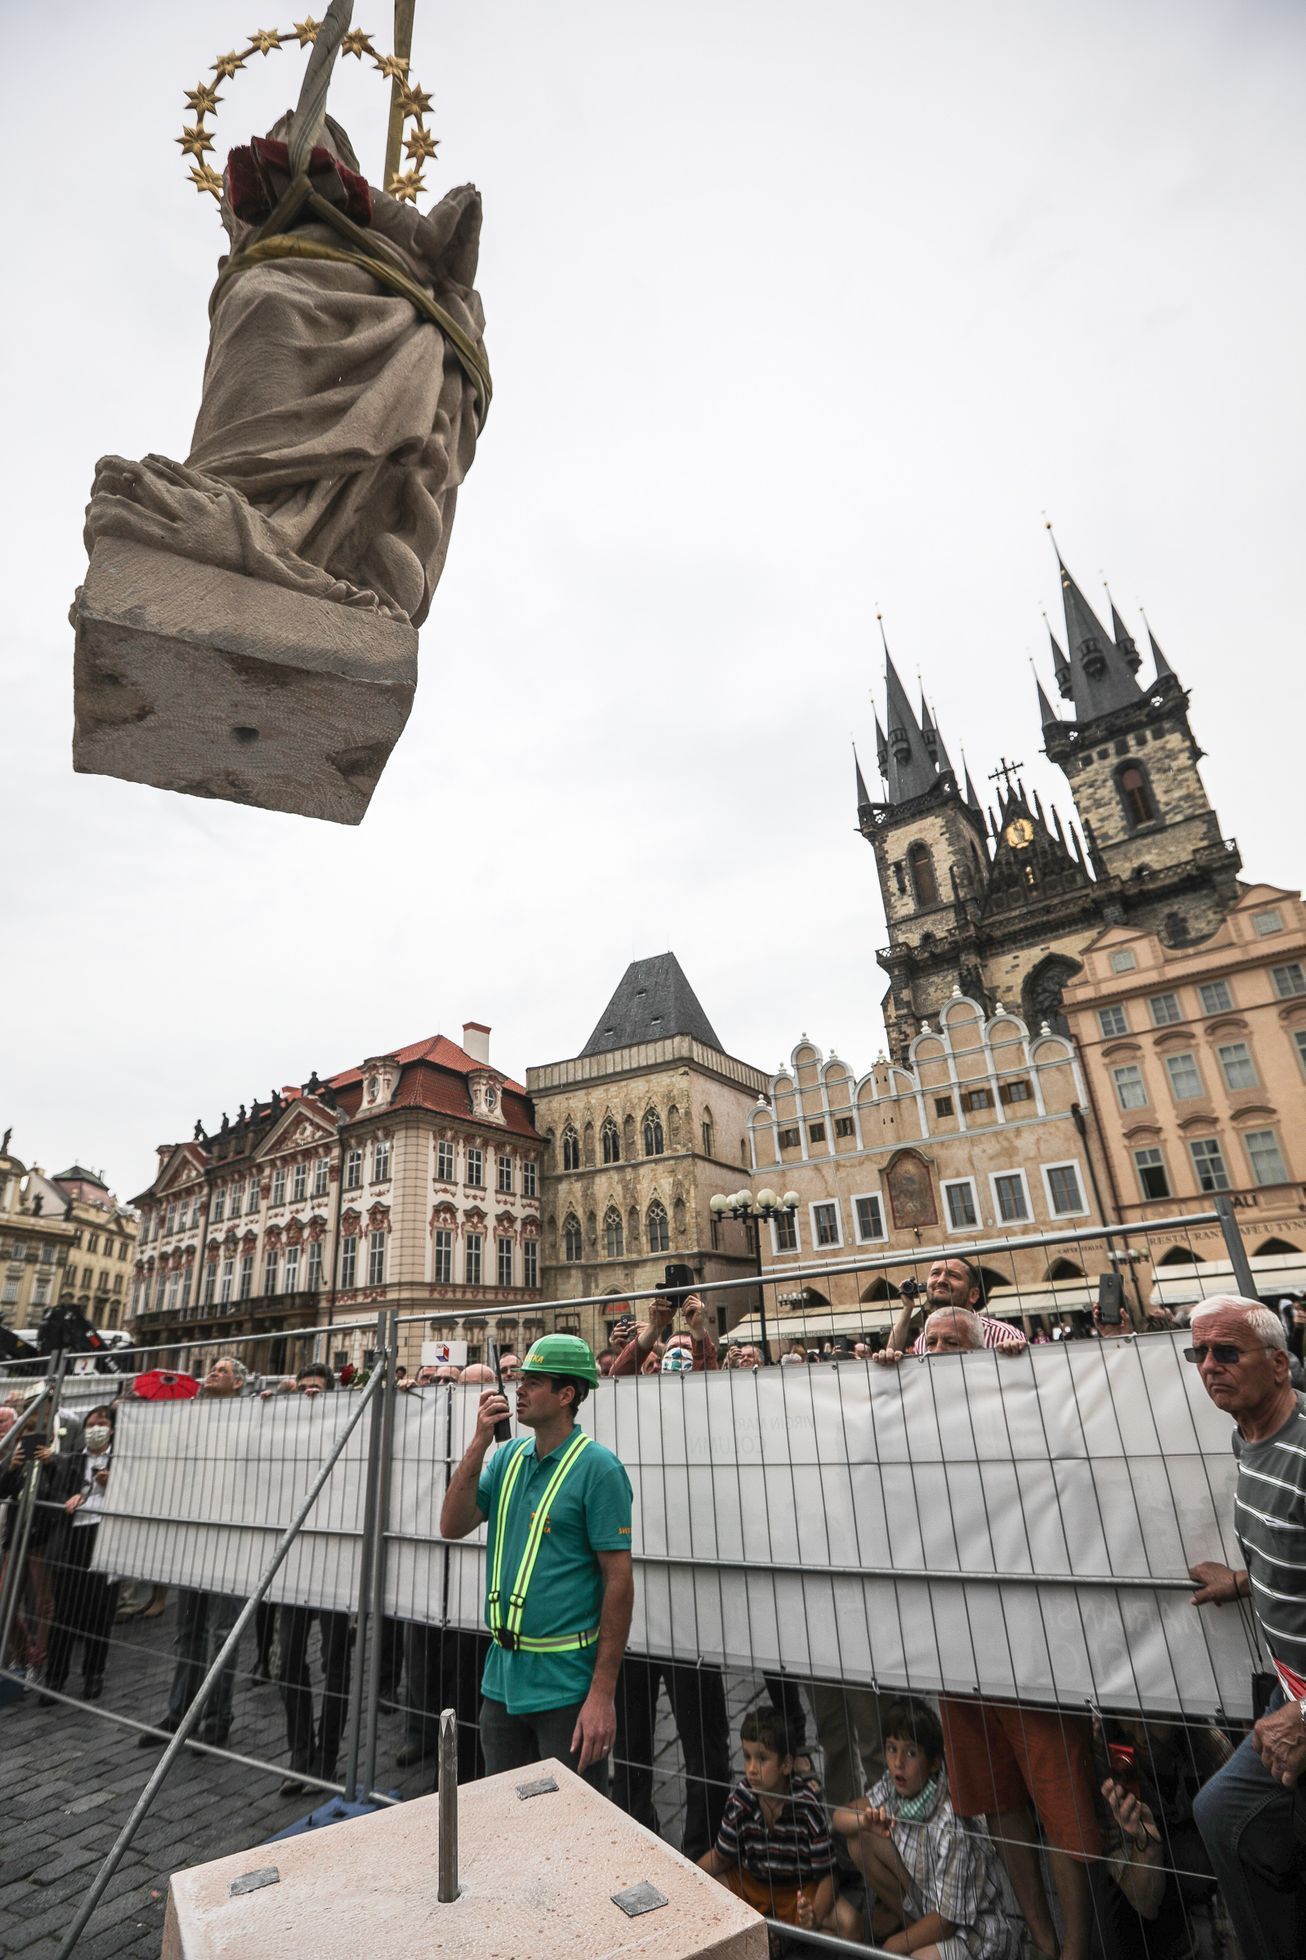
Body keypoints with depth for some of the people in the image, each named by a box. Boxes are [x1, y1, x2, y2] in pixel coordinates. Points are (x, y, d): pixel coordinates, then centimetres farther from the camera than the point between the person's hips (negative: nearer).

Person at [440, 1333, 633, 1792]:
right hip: (502, 1680, 6)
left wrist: (603, 1693, -19)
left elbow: (619, 1579, -17)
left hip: (567, 1686, -6)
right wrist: (479, 1443, -13)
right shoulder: (508, 1457, 4)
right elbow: (453, 1526, -3)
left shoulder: (598, 1467, -17)